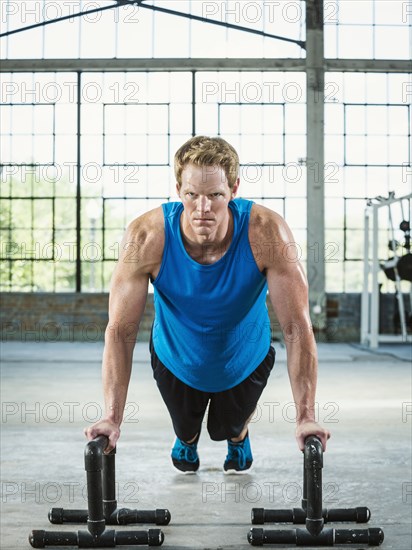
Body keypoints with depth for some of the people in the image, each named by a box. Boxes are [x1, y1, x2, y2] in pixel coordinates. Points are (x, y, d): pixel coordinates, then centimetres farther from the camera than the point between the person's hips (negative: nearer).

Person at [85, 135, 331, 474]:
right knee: (185, 429, 22)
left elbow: (297, 327, -31)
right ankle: (187, 439, 60)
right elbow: (121, 330, -28)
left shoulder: (266, 233, -35)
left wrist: (305, 416, -36)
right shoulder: (147, 237, -34)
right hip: (176, 362, 0)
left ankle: (239, 437, 59)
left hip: (245, 361, 0)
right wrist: (113, 417, -34)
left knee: (230, 429, 20)